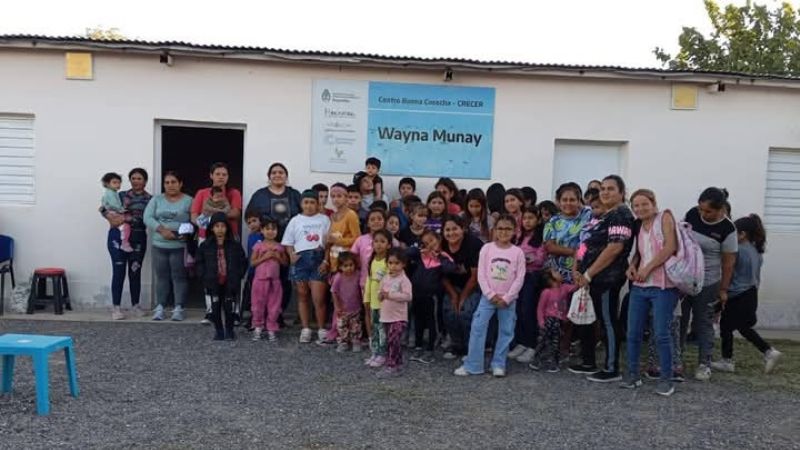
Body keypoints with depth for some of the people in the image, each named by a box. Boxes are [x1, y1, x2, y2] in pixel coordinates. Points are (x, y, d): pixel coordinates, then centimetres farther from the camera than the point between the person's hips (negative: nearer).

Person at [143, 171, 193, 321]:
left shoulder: (188, 201, 2)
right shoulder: (156, 199, 9)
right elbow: (148, 217, -2)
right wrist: (162, 230, -16)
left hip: (180, 246, -3)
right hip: (159, 245, 3)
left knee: (179, 277, 1)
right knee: (161, 276, 8)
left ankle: (178, 308, 8)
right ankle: (160, 307, 15)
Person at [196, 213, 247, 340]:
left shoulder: (235, 245, -1)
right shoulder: (205, 246, 1)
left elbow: (243, 262, 5)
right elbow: (199, 263, 7)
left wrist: (238, 276, -4)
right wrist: (204, 276, -3)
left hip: (230, 283, -1)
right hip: (213, 284, 1)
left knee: (229, 308, 3)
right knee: (215, 308, 6)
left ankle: (229, 331, 19)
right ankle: (219, 331, 20)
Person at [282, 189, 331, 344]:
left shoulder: (324, 219, 8)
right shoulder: (295, 220, 11)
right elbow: (288, 243, 10)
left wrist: (326, 261, -6)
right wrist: (291, 255, -8)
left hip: (318, 258, -2)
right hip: (301, 259, 2)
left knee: (318, 298, -7)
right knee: (302, 296, 8)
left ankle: (321, 330, 6)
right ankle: (305, 329, 16)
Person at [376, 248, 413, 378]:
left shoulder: (404, 280, -12)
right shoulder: (385, 279, 9)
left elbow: (408, 296, -23)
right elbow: (380, 294, 18)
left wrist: (390, 295, -25)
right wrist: (381, 295, -6)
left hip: (399, 318, -7)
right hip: (385, 316, 7)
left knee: (393, 341, -13)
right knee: (391, 342, 14)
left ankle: (391, 366, -9)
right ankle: (398, 364, 26)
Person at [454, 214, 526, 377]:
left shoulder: (518, 252, -3)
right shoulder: (487, 248, -2)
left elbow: (519, 278, -5)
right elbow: (481, 274, -4)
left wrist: (506, 298, -11)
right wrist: (491, 295, -12)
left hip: (508, 299, 0)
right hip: (488, 296, 0)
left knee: (506, 331, 5)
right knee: (478, 328, -6)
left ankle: (498, 364, 18)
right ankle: (472, 365, 0)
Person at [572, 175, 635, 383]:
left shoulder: (621, 215, -11)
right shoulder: (604, 216, 19)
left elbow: (614, 248, -21)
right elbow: (589, 246, 21)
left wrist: (588, 274, -18)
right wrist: (579, 270, 6)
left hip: (606, 279, -10)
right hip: (591, 278, 10)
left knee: (608, 323, -2)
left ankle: (612, 369, 7)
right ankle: (588, 363, 26)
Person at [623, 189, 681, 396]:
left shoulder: (665, 217, -1)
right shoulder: (638, 226, 16)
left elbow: (670, 247, -12)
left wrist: (647, 269, -12)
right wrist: (632, 267, -2)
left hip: (663, 286, -6)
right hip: (639, 286, 6)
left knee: (662, 334, -5)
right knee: (633, 333, 5)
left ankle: (666, 379, 7)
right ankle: (633, 374, 18)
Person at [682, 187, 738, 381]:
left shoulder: (727, 229, -16)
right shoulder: (691, 214, -6)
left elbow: (728, 261, -9)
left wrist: (723, 289, -5)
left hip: (707, 284, -3)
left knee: (703, 323, 7)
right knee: (678, 320, 11)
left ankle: (704, 364, 18)